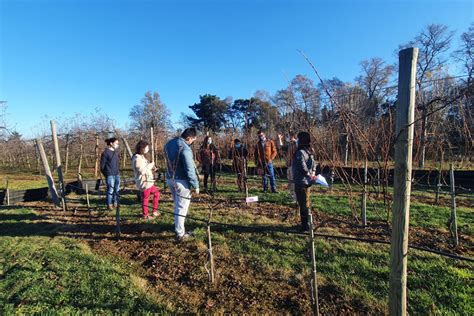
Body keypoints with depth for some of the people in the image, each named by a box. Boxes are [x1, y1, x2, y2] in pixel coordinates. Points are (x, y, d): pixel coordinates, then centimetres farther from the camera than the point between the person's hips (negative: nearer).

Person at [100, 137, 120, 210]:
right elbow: (102, 165, -4)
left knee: (117, 189, 10)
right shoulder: (106, 152, -8)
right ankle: (109, 204, 12)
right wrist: (106, 174, 0)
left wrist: (118, 171, 16)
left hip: (117, 174, 6)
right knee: (110, 190, -2)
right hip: (110, 175, -6)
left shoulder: (117, 152, 10)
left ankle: (115, 203, 24)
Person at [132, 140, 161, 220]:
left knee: (156, 193, 19)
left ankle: (154, 211, 26)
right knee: (145, 198, 2)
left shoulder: (141, 157, 14)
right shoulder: (137, 158, -18)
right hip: (144, 182, -11)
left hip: (148, 181, 11)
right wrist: (151, 165, -14)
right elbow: (142, 171, -24)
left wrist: (153, 168, 4)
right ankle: (145, 215, 18)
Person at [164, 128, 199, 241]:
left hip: (170, 178, 8)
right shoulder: (185, 148, -21)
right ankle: (180, 234, 11)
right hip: (181, 181, -8)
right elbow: (190, 170, -21)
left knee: (177, 205, 22)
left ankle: (178, 228, 37)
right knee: (182, 207, 3)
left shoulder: (169, 144, 6)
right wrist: (195, 185, -14)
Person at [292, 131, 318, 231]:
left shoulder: (300, 152, -19)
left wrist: (310, 176, -14)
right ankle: (307, 223, 30)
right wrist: (312, 175, 5)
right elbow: (314, 164, 14)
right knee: (307, 203, 18)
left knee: (303, 204, 0)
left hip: (300, 182, -9)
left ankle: (305, 225, 7)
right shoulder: (310, 152, 10)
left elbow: (303, 167, -25)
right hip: (308, 182, 9)